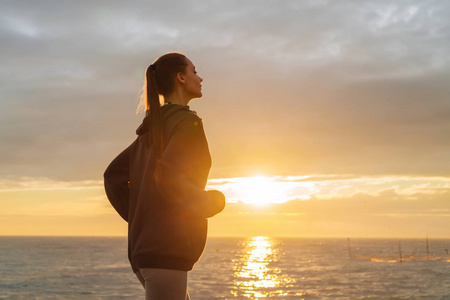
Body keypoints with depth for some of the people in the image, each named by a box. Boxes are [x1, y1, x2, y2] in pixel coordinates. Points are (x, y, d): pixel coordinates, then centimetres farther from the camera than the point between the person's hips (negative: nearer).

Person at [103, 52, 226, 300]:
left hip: (143, 249, 9)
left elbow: (113, 176, 20)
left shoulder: (154, 128, 18)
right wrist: (211, 202, -8)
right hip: (166, 249, -9)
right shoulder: (187, 121, -8)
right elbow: (167, 176, -23)